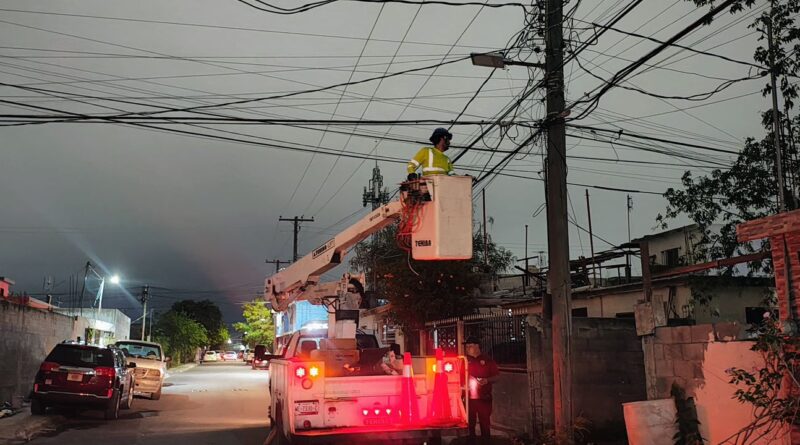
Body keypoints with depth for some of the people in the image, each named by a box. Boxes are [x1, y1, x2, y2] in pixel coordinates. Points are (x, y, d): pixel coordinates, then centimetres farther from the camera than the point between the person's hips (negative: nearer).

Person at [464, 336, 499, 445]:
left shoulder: (487, 360, 3)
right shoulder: (465, 360, 8)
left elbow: (496, 377, 4)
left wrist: (487, 380, -14)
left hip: (484, 398, -1)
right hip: (469, 398, 1)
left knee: (485, 423, 4)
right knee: (470, 424, 6)